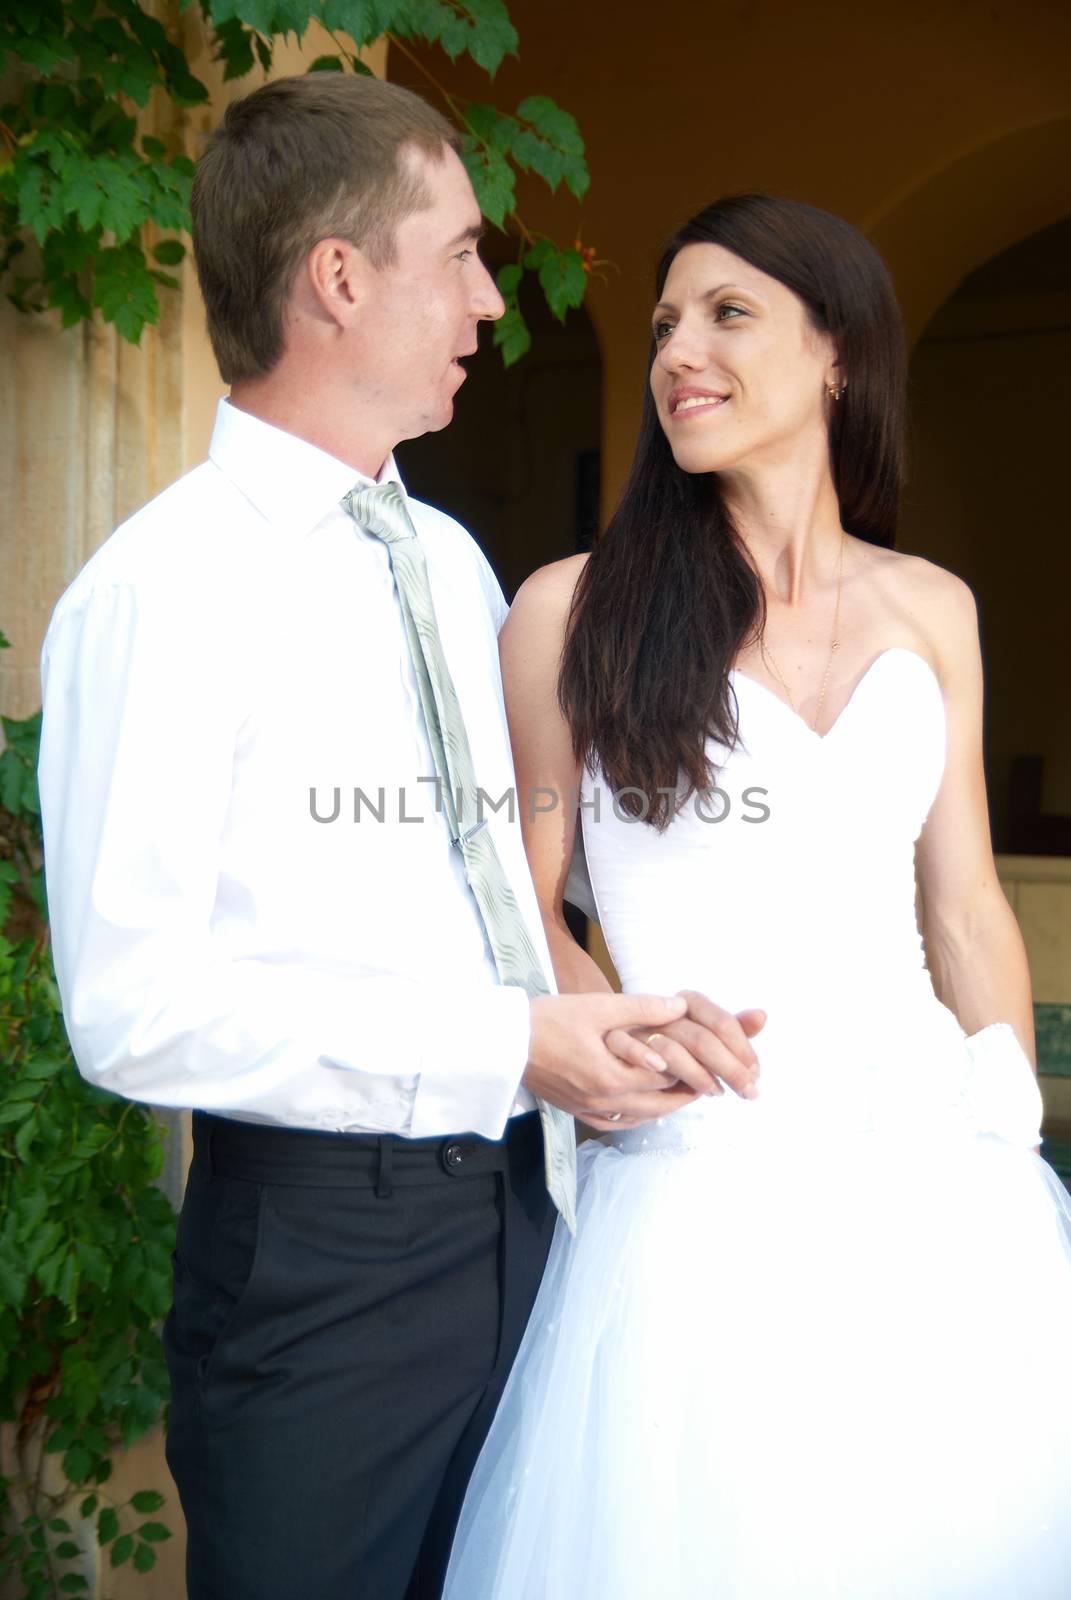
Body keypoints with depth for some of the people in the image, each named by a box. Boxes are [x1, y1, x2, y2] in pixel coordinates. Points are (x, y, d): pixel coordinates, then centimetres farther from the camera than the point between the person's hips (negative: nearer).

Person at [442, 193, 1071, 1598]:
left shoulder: (930, 610, 8)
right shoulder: (577, 609, -3)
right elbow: (520, 903, 2)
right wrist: (608, 1041, -14)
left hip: (942, 1173, 4)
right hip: (705, 1192, -3)